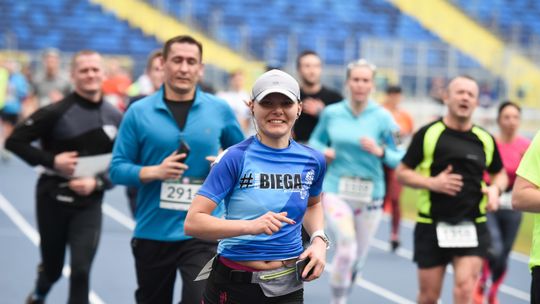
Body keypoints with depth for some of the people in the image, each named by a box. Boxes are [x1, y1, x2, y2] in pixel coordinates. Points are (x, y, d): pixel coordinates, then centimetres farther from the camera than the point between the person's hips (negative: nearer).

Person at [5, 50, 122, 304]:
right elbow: (15, 141, -9)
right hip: (53, 198, -1)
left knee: (81, 269, -11)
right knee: (52, 267, 15)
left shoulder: (115, 118, -3)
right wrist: (51, 160, -19)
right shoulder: (56, 112, -12)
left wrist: (98, 182, -15)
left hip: (89, 203, 1)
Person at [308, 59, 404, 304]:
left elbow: (399, 159, -3)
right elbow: (315, 141, 16)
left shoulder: (382, 117, -4)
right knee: (347, 247, -24)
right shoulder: (331, 113, 0)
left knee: (357, 258, 12)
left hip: (370, 194, 1)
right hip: (336, 191, -1)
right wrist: (323, 151, -5)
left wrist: (380, 152, -22)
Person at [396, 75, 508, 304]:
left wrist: (495, 188, -2)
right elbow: (402, 173, -1)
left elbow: (500, 173, 21)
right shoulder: (427, 134, -4)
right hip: (432, 225, -1)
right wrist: (432, 183, -16)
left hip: (472, 228, 1)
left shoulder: (485, 140, 5)